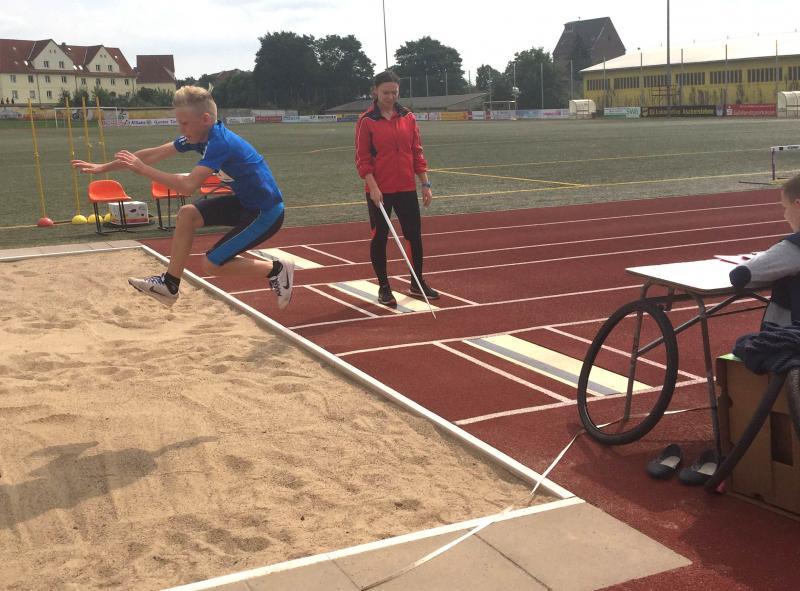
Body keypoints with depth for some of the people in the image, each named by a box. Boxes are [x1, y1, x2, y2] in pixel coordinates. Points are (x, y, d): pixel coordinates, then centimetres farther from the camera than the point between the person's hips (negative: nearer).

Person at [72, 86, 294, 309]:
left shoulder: (219, 143, -25)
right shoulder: (199, 135, 1)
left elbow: (187, 186, -34)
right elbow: (154, 153, 5)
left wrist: (142, 169, -26)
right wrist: (104, 167, 7)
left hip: (266, 212, -9)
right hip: (246, 202, 9)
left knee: (212, 264, -5)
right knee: (187, 214, 3)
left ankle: (277, 269, 7)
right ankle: (170, 284, 11)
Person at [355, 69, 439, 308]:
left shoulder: (408, 117, 6)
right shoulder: (366, 121, -5)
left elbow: (417, 152, 8)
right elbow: (362, 158, -8)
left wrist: (425, 183, 4)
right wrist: (373, 186, -17)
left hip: (407, 189, 4)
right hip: (379, 191, -4)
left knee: (414, 235, 7)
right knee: (379, 237, 4)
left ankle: (417, 284, 23)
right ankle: (384, 288, 16)